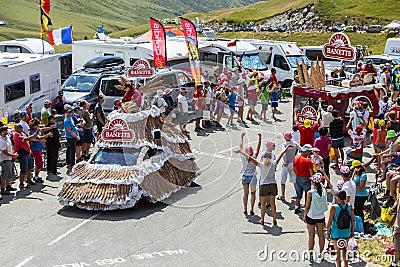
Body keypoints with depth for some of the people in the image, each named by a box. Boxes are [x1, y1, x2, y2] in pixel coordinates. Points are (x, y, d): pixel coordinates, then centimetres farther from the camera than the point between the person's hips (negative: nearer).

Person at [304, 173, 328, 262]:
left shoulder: (310, 193, -22)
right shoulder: (324, 191, -10)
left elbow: (307, 207, -15)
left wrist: (304, 216, 1)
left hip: (311, 217, -4)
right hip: (321, 216, 4)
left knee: (311, 236, 7)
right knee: (321, 234, 15)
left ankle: (310, 254, 16)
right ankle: (321, 253, 26)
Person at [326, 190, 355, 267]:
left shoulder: (333, 208, -21)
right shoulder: (350, 207, -9)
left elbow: (329, 222, -16)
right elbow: (353, 221, 1)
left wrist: (327, 233, -4)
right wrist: (352, 231, 16)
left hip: (336, 233, -4)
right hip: (346, 232, 4)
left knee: (338, 251, 11)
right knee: (344, 249, 23)